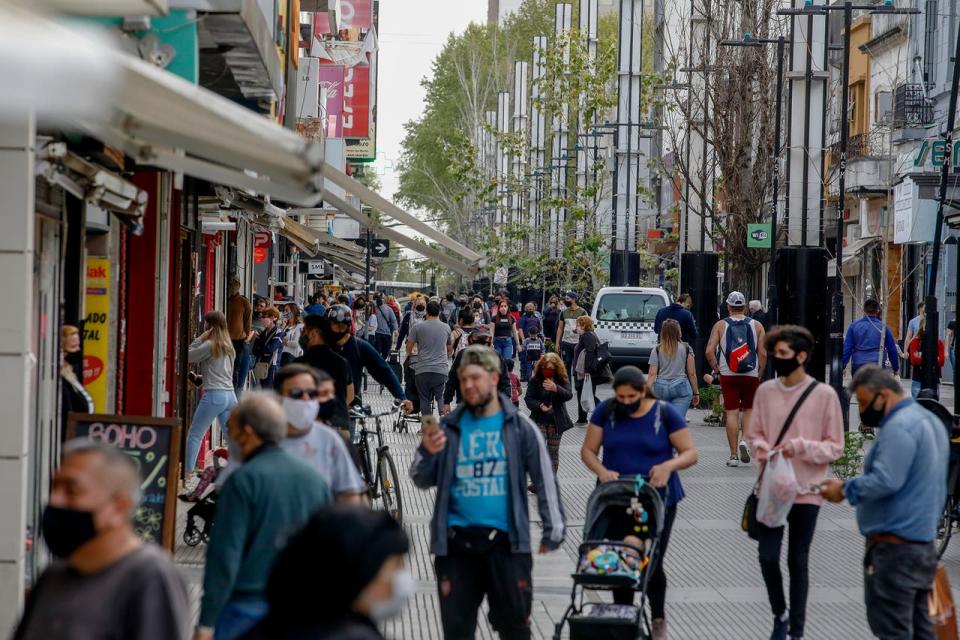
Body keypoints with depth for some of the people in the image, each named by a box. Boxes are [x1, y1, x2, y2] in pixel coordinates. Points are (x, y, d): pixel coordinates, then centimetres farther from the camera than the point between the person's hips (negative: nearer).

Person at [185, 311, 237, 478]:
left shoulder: (209, 345, -7)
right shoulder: (228, 346, 16)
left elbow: (188, 357, -3)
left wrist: (199, 339, 2)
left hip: (214, 395, -7)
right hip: (230, 395, 7)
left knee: (194, 435, 2)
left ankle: (187, 470, 0)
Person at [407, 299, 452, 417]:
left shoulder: (418, 327, -2)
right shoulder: (446, 327, 7)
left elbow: (409, 348, 3)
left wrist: (410, 353, 25)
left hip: (423, 369, -1)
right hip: (441, 368, 2)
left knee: (425, 399, 5)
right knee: (441, 397, 5)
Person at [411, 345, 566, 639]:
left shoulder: (519, 427, 2)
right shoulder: (449, 427, 6)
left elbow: (545, 479, 5)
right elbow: (422, 480, 7)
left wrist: (553, 529, 2)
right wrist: (427, 453, -14)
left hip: (506, 540, -2)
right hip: (457, 541, 2)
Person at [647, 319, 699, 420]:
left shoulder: (657, 350, 2)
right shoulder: (686, 349, 1)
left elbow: (652, 374, -3)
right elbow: (692, 374, 2)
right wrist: (696, 392, 11)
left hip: (660, 388, 2)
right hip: (681, 387, -2)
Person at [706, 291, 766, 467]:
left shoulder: (720, 325, 1)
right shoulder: (756, 326, 3)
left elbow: (709, 351, -7)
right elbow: (763, 354, -3)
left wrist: (717, 369, 6)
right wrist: (759, 373, 9)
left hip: (728, 375, 0)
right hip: (751, 375, 0)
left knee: (731, 413, 3)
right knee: (749, 409, 16)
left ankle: (733, 456, 3)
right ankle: (745, 440, -8)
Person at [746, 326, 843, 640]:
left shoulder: (824, 395, -9)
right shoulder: (765, 391, 1)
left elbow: (835, 447, -5)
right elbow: (754, 434, 10)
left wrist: (800, 446, -18)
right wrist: (767, 452, -10)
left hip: (806, 490, -3)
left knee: (798, 561, 6)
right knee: (767, 556, 1)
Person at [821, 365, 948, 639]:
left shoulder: (899, 427, -18)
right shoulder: (930, 421, 17)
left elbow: (885, 481, -26)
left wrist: (845, 489, -14)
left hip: (894, 547, -11)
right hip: (923, 542, 11)